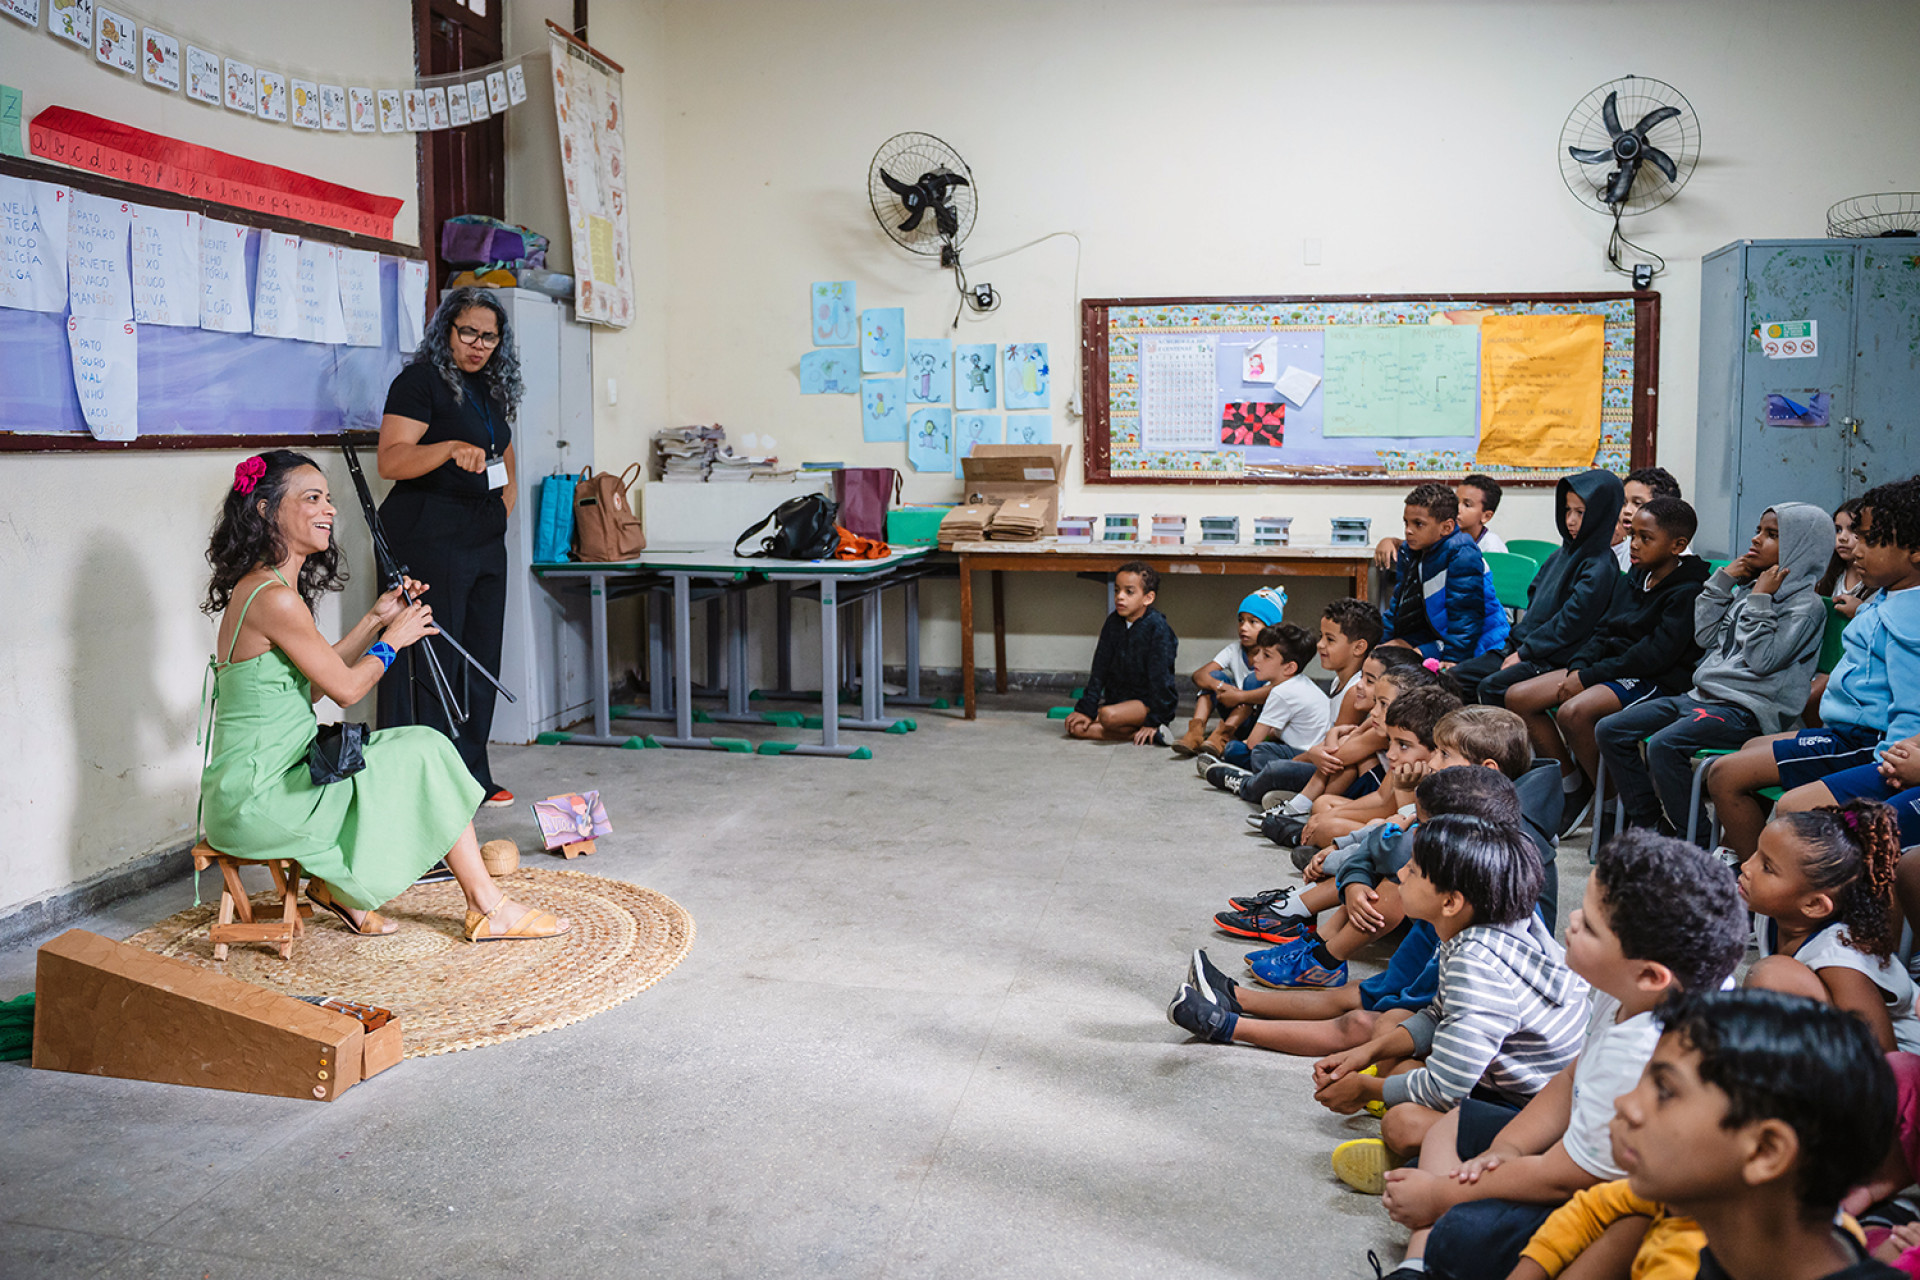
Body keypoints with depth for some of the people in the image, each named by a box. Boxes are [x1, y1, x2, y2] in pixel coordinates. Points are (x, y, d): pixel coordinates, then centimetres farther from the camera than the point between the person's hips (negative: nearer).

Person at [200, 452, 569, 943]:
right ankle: (488, 910, 4)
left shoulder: (261, 588, 12)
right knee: (424, 755, -6)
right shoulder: (274, 598, -20)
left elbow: (313, 684, 18)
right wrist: (393, 639, 4)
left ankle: (339, 885, 13)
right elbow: (346, 688, -13)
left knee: (418, 747, 12)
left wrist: (375, 620, 15)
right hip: (258, 797, -10)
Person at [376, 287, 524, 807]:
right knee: (431, 661, -7)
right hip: (429, 540, -8)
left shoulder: (492, 390, 18)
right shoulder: (420, 381, -6)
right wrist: (451, 449, -32)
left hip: (486, 541, 8)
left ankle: (472, 776, 18)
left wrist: (500, 511, 13)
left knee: (481, 660, 9)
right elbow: (391, 460, -18)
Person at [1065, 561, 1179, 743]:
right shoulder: (1113, 622, 3)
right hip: (1118, 698, 7)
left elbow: (1160, 677, -17)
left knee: (1108, 715, -35)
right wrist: (1087, 708, 0)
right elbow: (1100, 668, 5)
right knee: (1074, 726, -13)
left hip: (1148, 703, -7)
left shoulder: (1158, 627, -15)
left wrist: (1153, 722, -19)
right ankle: (1135, 732, -14)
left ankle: (1147, 732, -13)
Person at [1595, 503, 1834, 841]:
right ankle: (1646, 822, 4)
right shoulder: (1747, 588, 17)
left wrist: (1760, 601, -12)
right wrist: (1723, 579, 11)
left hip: (1744, 710, -9)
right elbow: (1705, 634, 15)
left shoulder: (1806, 605, -6)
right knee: (1610, 730, -2)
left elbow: (1762, 660, -16)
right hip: (1701, 695, 9)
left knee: (1664, 745, -33)